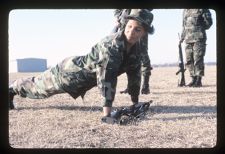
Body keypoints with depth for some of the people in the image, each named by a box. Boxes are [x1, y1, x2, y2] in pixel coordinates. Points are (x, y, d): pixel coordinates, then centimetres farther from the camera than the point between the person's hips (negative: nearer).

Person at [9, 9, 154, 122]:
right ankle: (11, 89, 44)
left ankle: (13, 89, 54)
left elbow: (135, 74, -1)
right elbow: (106, 78, -45)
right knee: (38, 87, 17)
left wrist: (135, 103, -1)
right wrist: (107, 113, -49)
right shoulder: (112, 44, -38)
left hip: (84, 80, 8)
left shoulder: (136, 47, -12)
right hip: (72, 72, -8)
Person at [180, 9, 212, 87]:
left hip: (198, 39, -6)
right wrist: (182, 37, 17)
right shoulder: (185, 10, 17)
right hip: (188, 39, 6)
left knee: (198, 60, -8)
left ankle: (199, 81, -4)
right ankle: (194, 79, 13)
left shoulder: (202, 9, -1)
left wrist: (199, 28, -7)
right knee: (189, 61, 5)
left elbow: (208, 22, -1)